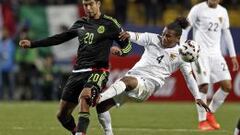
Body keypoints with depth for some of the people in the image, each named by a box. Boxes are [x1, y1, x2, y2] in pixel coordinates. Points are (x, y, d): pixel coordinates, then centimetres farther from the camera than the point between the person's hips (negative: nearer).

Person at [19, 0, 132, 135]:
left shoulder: (109, 23, 1)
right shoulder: (81, 24, 16)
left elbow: (128, 46, 6)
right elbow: (60, 38, 24)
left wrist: (120, 51, -18)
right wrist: (32, 44, 23)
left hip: (97, 71, -6)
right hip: (78, 72, 6)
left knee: (84, 97, -35)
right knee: (63, 115, 3)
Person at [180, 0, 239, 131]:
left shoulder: (223, 12, 11)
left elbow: (226, 34, 19)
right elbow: (185, 29, -4)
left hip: (216, 54, 5)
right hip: (200, 53, -5)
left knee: (227, 86, -3)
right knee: (203, 86, -13)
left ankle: (210, 114, 16)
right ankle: (202, 121, 0)